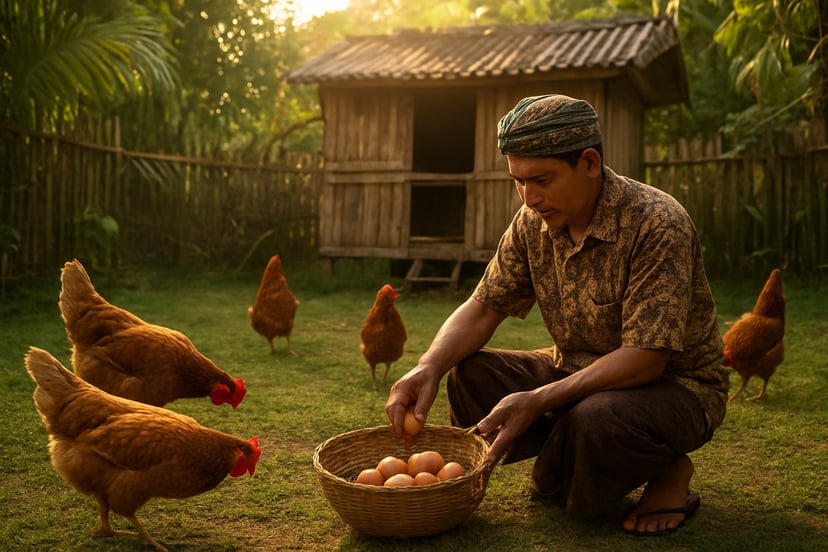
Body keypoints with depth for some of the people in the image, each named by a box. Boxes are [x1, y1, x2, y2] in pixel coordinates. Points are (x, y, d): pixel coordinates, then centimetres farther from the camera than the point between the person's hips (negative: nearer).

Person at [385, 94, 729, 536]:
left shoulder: (658, 225, -26)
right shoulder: (533, 222, -5)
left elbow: (646, 358, -30)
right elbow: (483, 307, -2)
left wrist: (538, 402, -37)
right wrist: (429, 367, -22)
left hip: (675, 383, -6)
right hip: (579, 373, 6)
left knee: (598, 419, -38)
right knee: (468, 375, -14)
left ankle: (667, 471, -3)